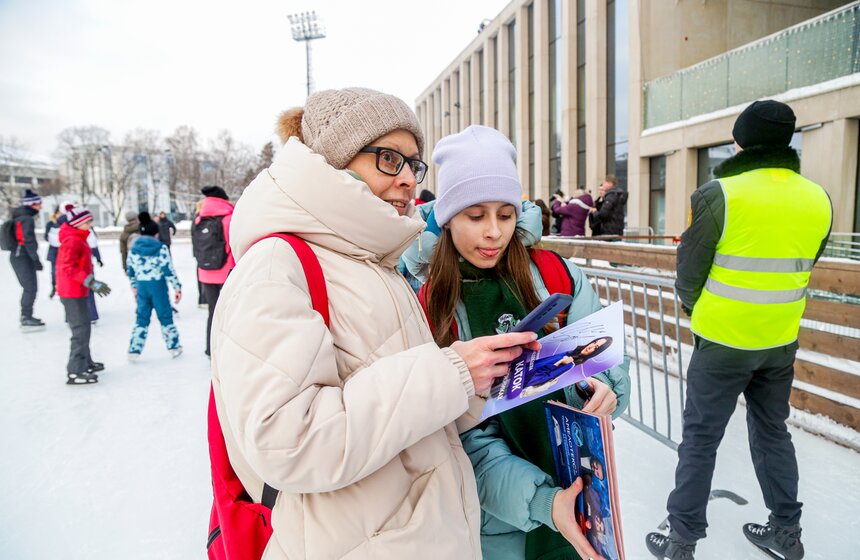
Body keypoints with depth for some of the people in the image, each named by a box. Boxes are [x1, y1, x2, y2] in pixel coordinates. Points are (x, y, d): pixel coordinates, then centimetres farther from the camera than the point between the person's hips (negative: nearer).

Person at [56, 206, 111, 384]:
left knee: (84, 327, 19)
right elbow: (69, 268, -26)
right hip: (73, 292, -11)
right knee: (81, 329, -9)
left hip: (77, 291, 11)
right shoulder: (72, 241, -17)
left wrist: (92, 282, 20)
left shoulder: (78, 239, 14)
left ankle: (85, 362, 33)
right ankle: (75, 372, -7)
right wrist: (91, 282, -29)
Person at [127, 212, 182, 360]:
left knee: (142, 319, 12)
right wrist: (177, 287, -5)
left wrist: (134, 287, 24)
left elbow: (130, 271, 11)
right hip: (158, 286, -3)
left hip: (142, 287, 3)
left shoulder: (133, 249, 4)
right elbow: (168, 270, -11)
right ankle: (174, 347, 18)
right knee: (165, 317, 9)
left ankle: (134, 351, 10)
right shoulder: (161, 248, -9)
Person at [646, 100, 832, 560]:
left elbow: (688, 273, -10)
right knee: (773, 432, 21)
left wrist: (698, 311, 9)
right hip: (782, 342, 5)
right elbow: (800, 269, 9)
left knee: (700, 437, 6)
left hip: (723, 341, -5)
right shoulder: (818, 200, 0)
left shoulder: (718, 195, -16)